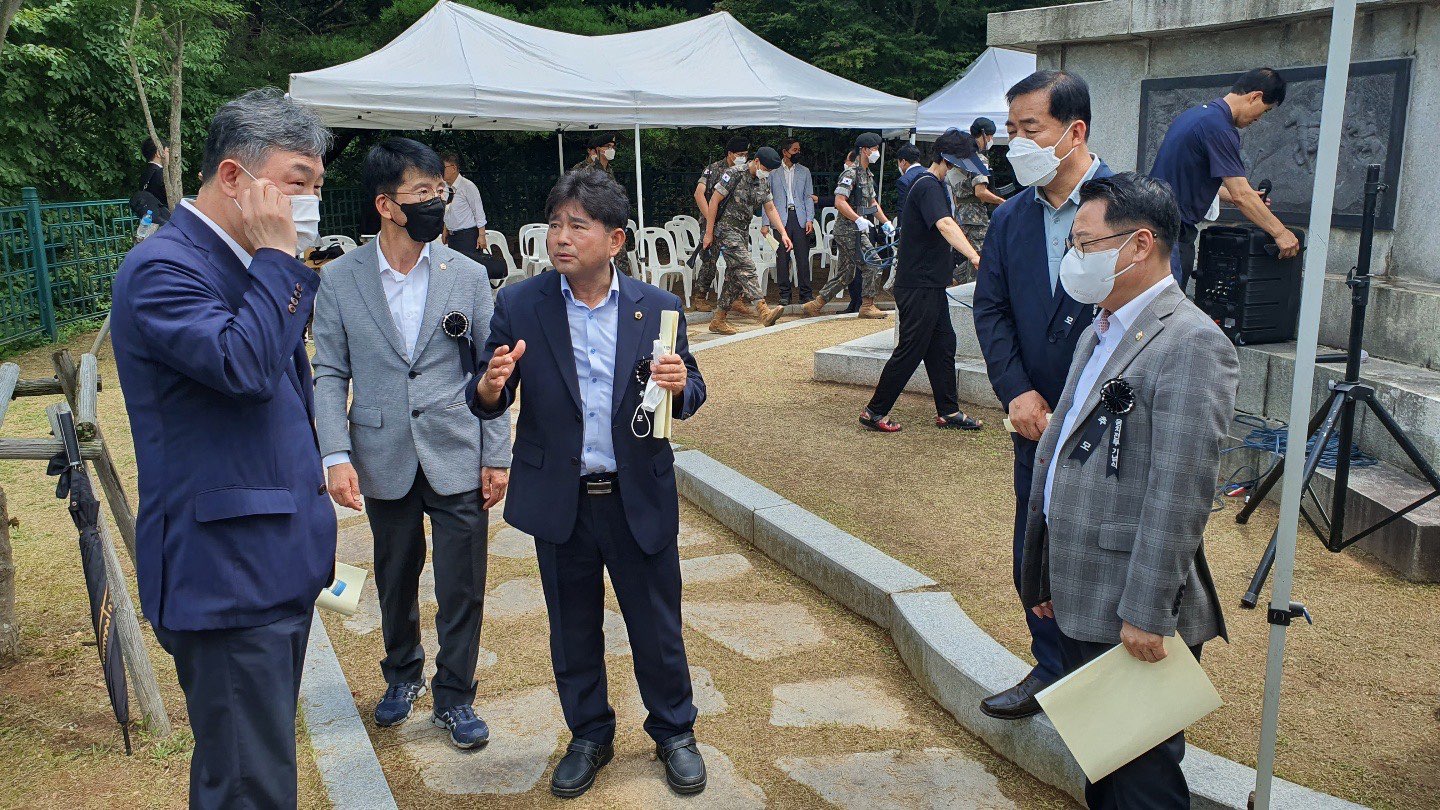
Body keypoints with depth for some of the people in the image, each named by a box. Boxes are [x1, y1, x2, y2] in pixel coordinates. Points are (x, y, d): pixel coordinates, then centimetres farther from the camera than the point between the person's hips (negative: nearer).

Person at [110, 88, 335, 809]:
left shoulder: (253, 264, 13)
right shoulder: (162, 268, -15)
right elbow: (244, 366, -31)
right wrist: (279, 257, -20)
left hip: (281, 561, 9)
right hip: (226, 578, -9)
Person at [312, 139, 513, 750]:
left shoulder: (468, 275, -2)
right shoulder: (339, 279, -3)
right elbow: (330, 374, -1)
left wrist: (498, 455, -3)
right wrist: (336, 455, -11)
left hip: (457, 460, 0)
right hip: (384, 462, 1)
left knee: (461, 590, 5)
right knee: (395, 582, 18)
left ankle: (454, 697, 25)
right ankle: (402, 674, 43)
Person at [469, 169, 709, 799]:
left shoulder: (656, 308, -4)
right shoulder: (519, 307, -6)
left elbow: (690, 394, 2)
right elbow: (487, 404, -3)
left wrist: (679, 385, -22)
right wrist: (490, 386, -27)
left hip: (640, 500, 0)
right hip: (559, 502, 1)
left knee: (657, 625, 13)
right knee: (573, 630, 17)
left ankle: (674, 732, 37)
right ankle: (589, 736, 39)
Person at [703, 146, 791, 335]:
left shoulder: (763, 182, 9)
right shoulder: (734, 174, -14)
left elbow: (770, 209, 14)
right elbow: (713, 201, -13)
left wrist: (783, 233, 1)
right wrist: (708, 233, -14)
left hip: (743, 231, 8)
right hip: (725, 227, -8)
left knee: (735, 276, 6)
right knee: (746, 266, -22)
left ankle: (718, 320, 14)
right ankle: (763, 310, -36)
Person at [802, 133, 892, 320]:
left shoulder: (868, 175, 19)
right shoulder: (851, 173, -13)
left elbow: (872, 202, 27)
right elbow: (840, 201, -22)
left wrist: (886, 222, 18)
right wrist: (859, 219, -29)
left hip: (855, 230, 10)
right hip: (849, 229, -10)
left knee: (845, 273, 11)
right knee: (873, 264, -8)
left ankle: (815, 305, 14)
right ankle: (867, 306, 0)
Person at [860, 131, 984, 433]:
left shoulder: (936, 185, 15)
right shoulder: (928, 186, -18)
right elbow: (946, 225, -36)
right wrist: (975, 257, -48)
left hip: (932, 285, 10)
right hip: (918, 286, -10)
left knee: (943, 346, 14)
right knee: (910, 351, -5)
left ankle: (948, 412, 22)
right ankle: (874, 412, 4)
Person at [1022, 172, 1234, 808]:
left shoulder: (1191, 344, -16)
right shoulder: (1100, 332, 14)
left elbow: (1180, 495, -22)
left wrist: (1148, 613, -22)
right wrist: (1042, 575, 17)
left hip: (1135, 617, -9)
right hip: (1080, 602, 9)